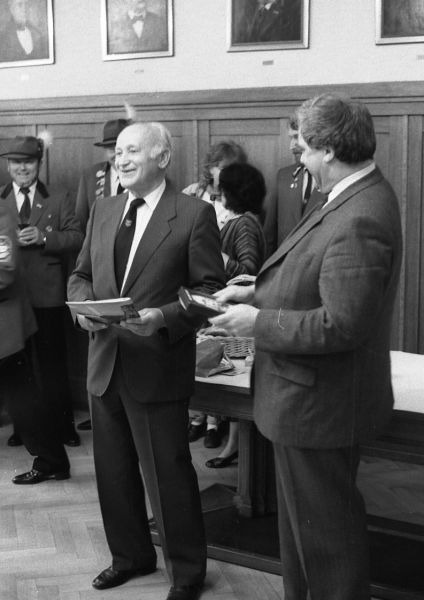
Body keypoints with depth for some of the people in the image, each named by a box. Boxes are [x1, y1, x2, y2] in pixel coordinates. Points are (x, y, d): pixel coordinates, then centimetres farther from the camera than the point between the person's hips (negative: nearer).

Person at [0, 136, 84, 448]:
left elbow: (77, 238, -1)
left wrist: (44, 237, -15)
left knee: (53, 362, 5)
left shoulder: (59, 199, 6)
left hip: (48, 295, -1)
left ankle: (62, 424, 16)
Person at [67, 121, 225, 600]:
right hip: (105, 363, 6)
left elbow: (210, 289, -9)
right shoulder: (103, 211, 10)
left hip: (158, 367, -6)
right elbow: (80, 276, 16)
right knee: (113, 471, 18)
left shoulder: (194, 215, -8)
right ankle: (130, 556, 38)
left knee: (168, 475, 4)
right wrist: (83, 305, -5)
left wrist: (163, 317, -24)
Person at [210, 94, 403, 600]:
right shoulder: (357, 197, 4)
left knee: (325, 532, 7)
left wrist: (257, 322, -19)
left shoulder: (360, 221, -27)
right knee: (303, 520, 25)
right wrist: (258, 293, 3)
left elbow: (341, 325, -30)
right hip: (310, 397, 10)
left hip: (317, 404, -10)